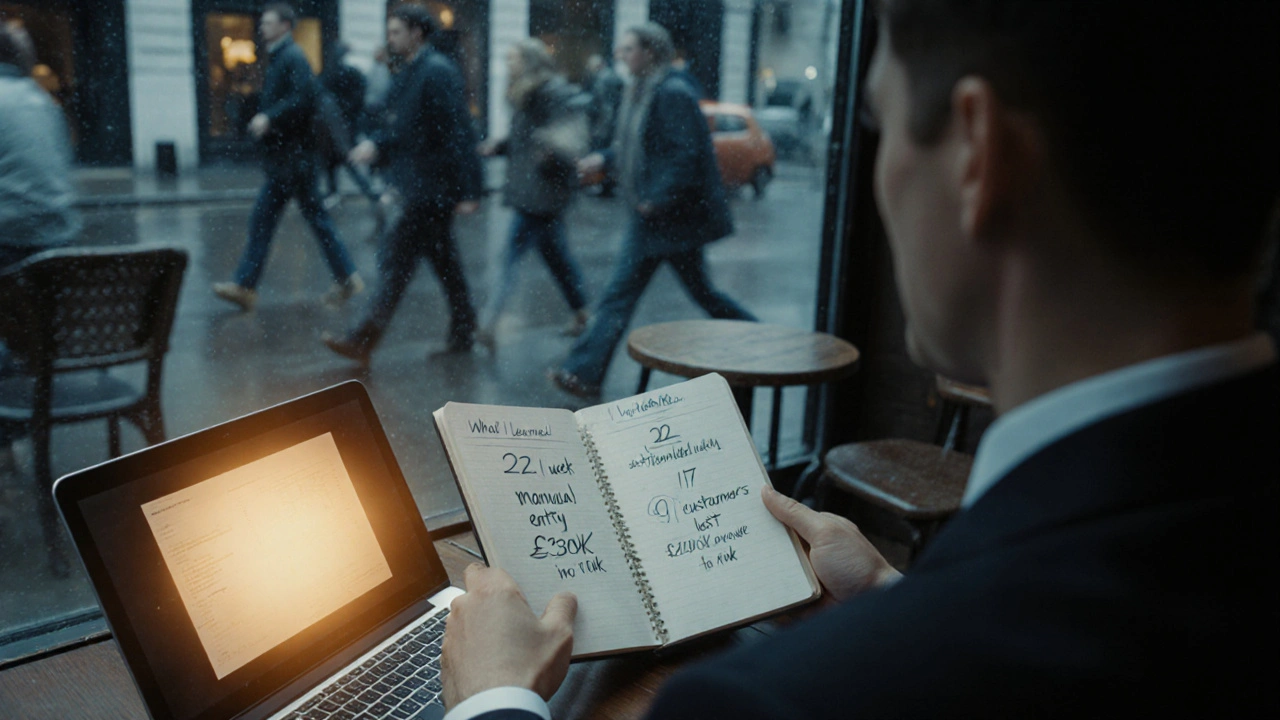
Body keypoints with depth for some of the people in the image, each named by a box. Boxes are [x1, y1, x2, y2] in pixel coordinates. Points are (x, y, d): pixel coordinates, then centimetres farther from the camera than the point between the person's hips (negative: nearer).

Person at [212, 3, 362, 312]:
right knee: (261, 221, 9)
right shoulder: (277, 58, 17)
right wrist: (265, 119, 11)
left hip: (294, 158, -10)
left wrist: (269, 117, -24)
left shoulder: (293, 57, -11)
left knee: (316, 218, -4)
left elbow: (304, 97, -23)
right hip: (281, 159, 10)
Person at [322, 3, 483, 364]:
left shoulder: (438, 72, -15)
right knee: (443, 260, 14)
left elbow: (458, 132, -19)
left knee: (397, 257, -7)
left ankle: (364, 340, -3)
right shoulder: (407, 74, 14)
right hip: (421, 185, 9)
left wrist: (468, 190, -21)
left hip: (431, 186, -9)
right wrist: (376, 144, 1)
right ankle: (462, 334, 24)